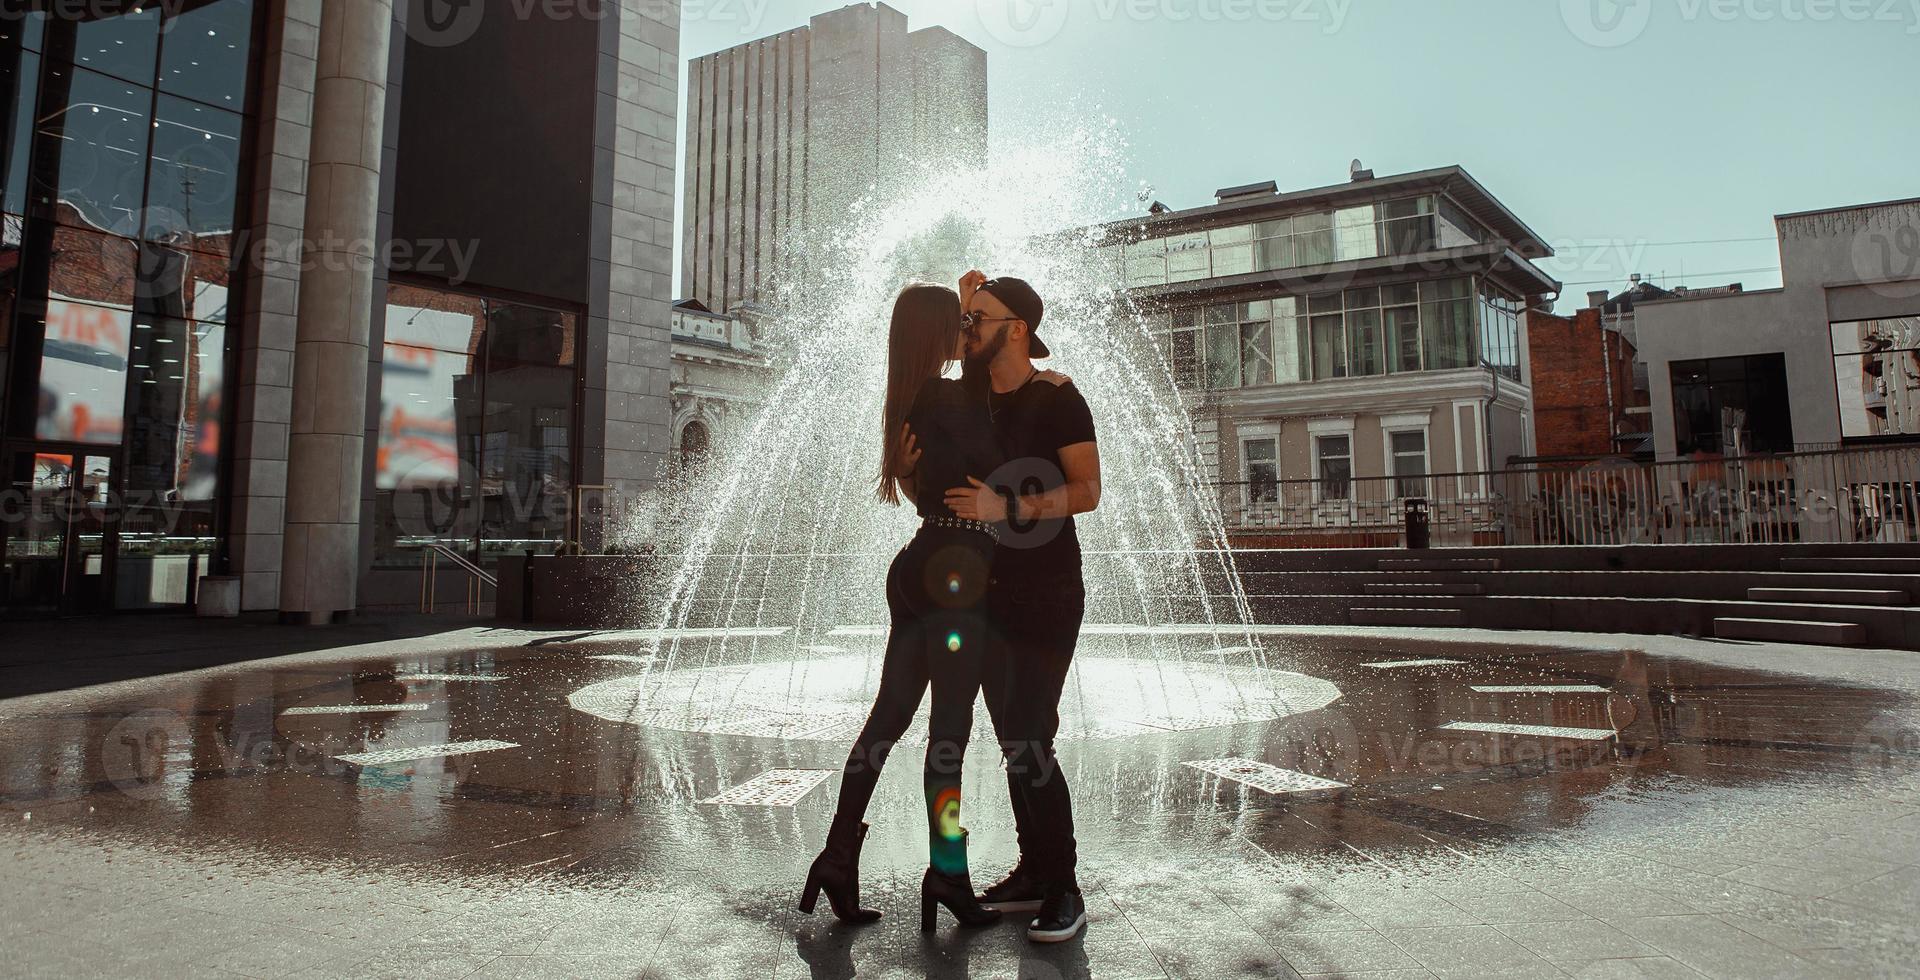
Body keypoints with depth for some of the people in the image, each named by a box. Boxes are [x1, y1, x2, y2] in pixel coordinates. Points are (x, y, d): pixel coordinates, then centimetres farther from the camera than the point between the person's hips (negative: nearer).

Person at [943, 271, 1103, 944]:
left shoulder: (1057, 398, -10)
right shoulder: (973, 395, 11)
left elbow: (1087, 490, -16)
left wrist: (1007, 507, -29)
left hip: (1047, 593, -7)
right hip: (991, 591, 7)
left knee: (1027, 742, -12)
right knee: (1014, 740, 10)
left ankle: (1064, 890, 0)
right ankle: (1033, 873, 20)